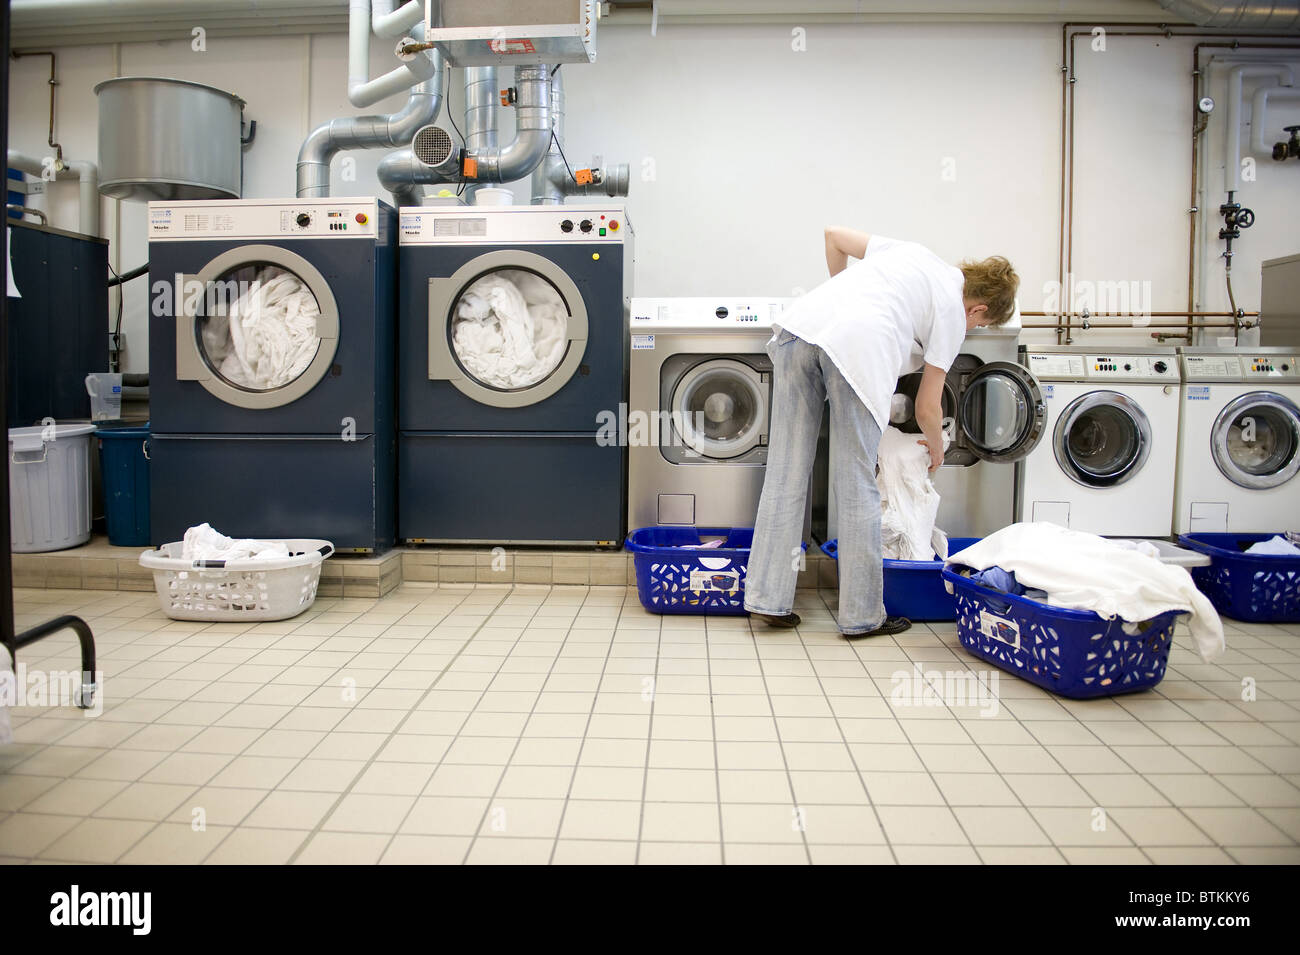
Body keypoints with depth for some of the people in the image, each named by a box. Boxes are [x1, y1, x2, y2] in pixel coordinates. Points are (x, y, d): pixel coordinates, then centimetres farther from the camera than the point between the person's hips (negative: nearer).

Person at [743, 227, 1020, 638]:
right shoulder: (953, 311, 17)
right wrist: (936, 449, 39)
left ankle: (769, 600, 12)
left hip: (802, 320, 6)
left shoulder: (907, 249, 33)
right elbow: (927, 407, 19)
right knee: (856, 487, 4)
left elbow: (834, 234, 35)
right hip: (857, 342, -5)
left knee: (786, 472, 8)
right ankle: (863, 615, 15)